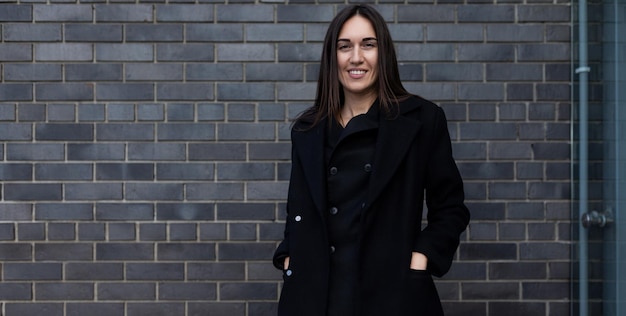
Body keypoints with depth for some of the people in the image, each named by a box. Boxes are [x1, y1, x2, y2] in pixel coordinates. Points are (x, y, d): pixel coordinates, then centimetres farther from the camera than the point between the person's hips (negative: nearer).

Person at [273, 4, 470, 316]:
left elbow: (450, 208, 2)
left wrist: (419, 261, -9)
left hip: (392, 291, -2)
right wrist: (289, 261, 1)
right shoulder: (307, 129, 9)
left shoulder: (423, 118, 0)